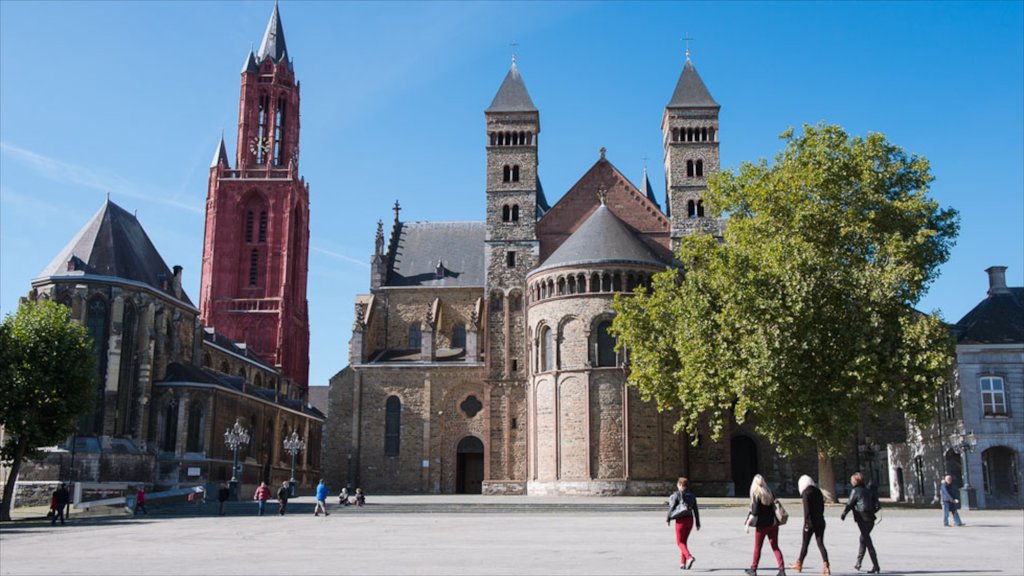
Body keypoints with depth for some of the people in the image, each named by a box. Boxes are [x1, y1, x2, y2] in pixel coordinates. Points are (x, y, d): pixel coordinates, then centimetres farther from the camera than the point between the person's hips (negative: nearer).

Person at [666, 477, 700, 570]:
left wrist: (668, 519, 4)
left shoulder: (677, 495, -10)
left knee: (680, 542, 1)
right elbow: (696, 510, 6)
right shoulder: (692, 495, 6)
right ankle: (683, 563, 17)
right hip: (690, 520, 6)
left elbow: (671, 507, -9)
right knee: (684, 541, 17)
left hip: (681, 520, -6)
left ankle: (689, 557, -24)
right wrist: (698, 523, 11)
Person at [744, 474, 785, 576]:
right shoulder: (769, 492, 4)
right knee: (775, 547, 7)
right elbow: (775, 507, 8)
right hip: (773, 524, 5)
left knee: (757, 548, 10)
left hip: (762, 525, -5)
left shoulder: (756, 494, -13)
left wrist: (747, 524, -14)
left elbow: (754, 512, -17)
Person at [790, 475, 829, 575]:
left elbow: (807, 510, -16)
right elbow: (822, 507, 13)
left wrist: (807, 523, -13)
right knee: (820, 544, 5)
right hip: (820, 521, 6)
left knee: (805, 544, 8)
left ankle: (799, 564, 22)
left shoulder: (806, 493, -11)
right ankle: (825, 565, -7)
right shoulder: (818, 491, 9)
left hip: (811, 522, -6)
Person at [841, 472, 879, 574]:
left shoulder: (855, 491, -7)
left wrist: (843, 515, 5)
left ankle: (876, 567, -8)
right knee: (863, 539, 21)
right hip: (871, 519, 7)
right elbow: (874, 503, 14)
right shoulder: (868, 491, 13)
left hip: (862, 519, -7)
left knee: (868, 543, -5)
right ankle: (858, 562, 31)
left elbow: (849, 505, -6)